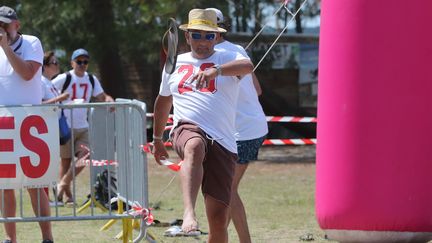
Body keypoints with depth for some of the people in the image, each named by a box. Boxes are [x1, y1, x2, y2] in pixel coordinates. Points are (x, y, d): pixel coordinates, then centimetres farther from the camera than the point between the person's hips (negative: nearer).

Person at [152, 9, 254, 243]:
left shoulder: (227, 58, 10)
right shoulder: (175, 64, 21)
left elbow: (247, 66, -15)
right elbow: (163, 101, 36)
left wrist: (216, 70, -34)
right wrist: (157, 139, 41)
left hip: (222, 142, 0)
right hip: (187, 129, 0)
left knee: (218, 217, -6)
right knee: (195, 147, -40)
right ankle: (189, 214, -59)